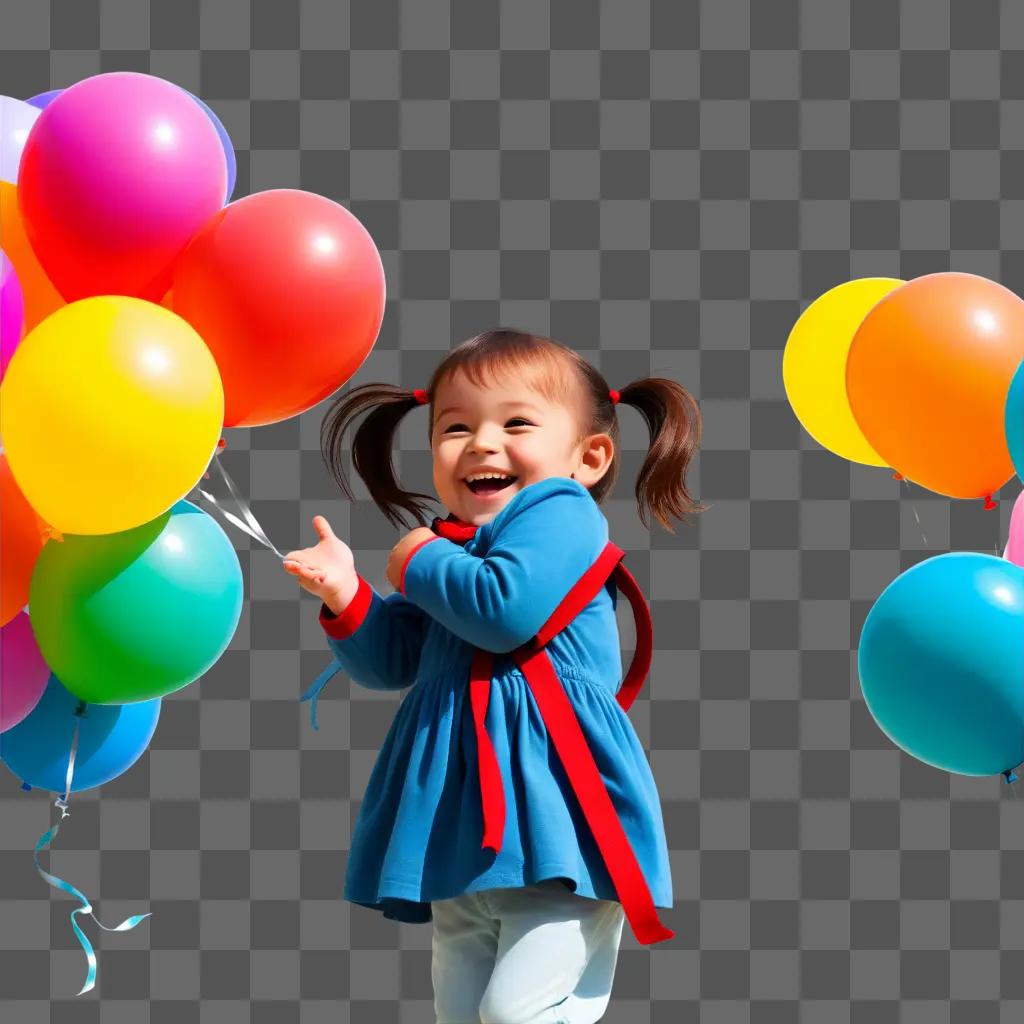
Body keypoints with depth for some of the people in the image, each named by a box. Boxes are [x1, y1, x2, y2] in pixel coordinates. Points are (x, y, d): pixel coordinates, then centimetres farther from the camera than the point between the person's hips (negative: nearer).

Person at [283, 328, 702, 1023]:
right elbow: (390, 663, 21)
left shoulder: (560, 513, -8)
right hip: (462, 835, 9)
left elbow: (506, 610, -25)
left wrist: (420, 563, -7)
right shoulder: (455, 550, 18)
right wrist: (348, 599, 1)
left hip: (554, 818, -9)